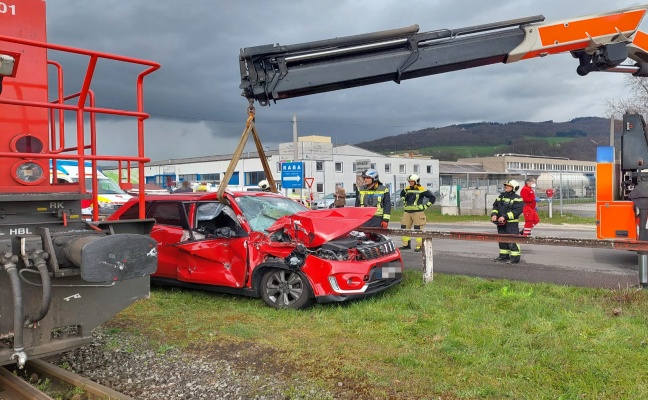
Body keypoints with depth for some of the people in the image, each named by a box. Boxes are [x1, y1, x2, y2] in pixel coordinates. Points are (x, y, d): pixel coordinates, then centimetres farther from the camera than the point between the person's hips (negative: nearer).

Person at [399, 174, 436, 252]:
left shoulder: (421, 190, -6)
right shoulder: (407, 189, 11)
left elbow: (433, 198, -2)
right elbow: (402, 194, 35)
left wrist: (426, 206, -4)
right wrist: (404, 201, 23)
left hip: (417, 212, -6)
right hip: (407, 211, 6)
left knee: (418, 229, -6)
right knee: (404, 228, 6)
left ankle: (419, 246, -1)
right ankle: (406, 244, 17)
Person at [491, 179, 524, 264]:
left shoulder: (517, 199, -9)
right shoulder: (501, 196, 15)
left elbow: (517, 211, -19)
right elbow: (495, 206, 15)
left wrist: (505, 217, -25)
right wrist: (494, 214, -6)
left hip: (511, 223, -8)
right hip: (500, 223, 8)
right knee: (502, 240, 15)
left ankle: (515, 258, -4)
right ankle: (504, 255, 26)